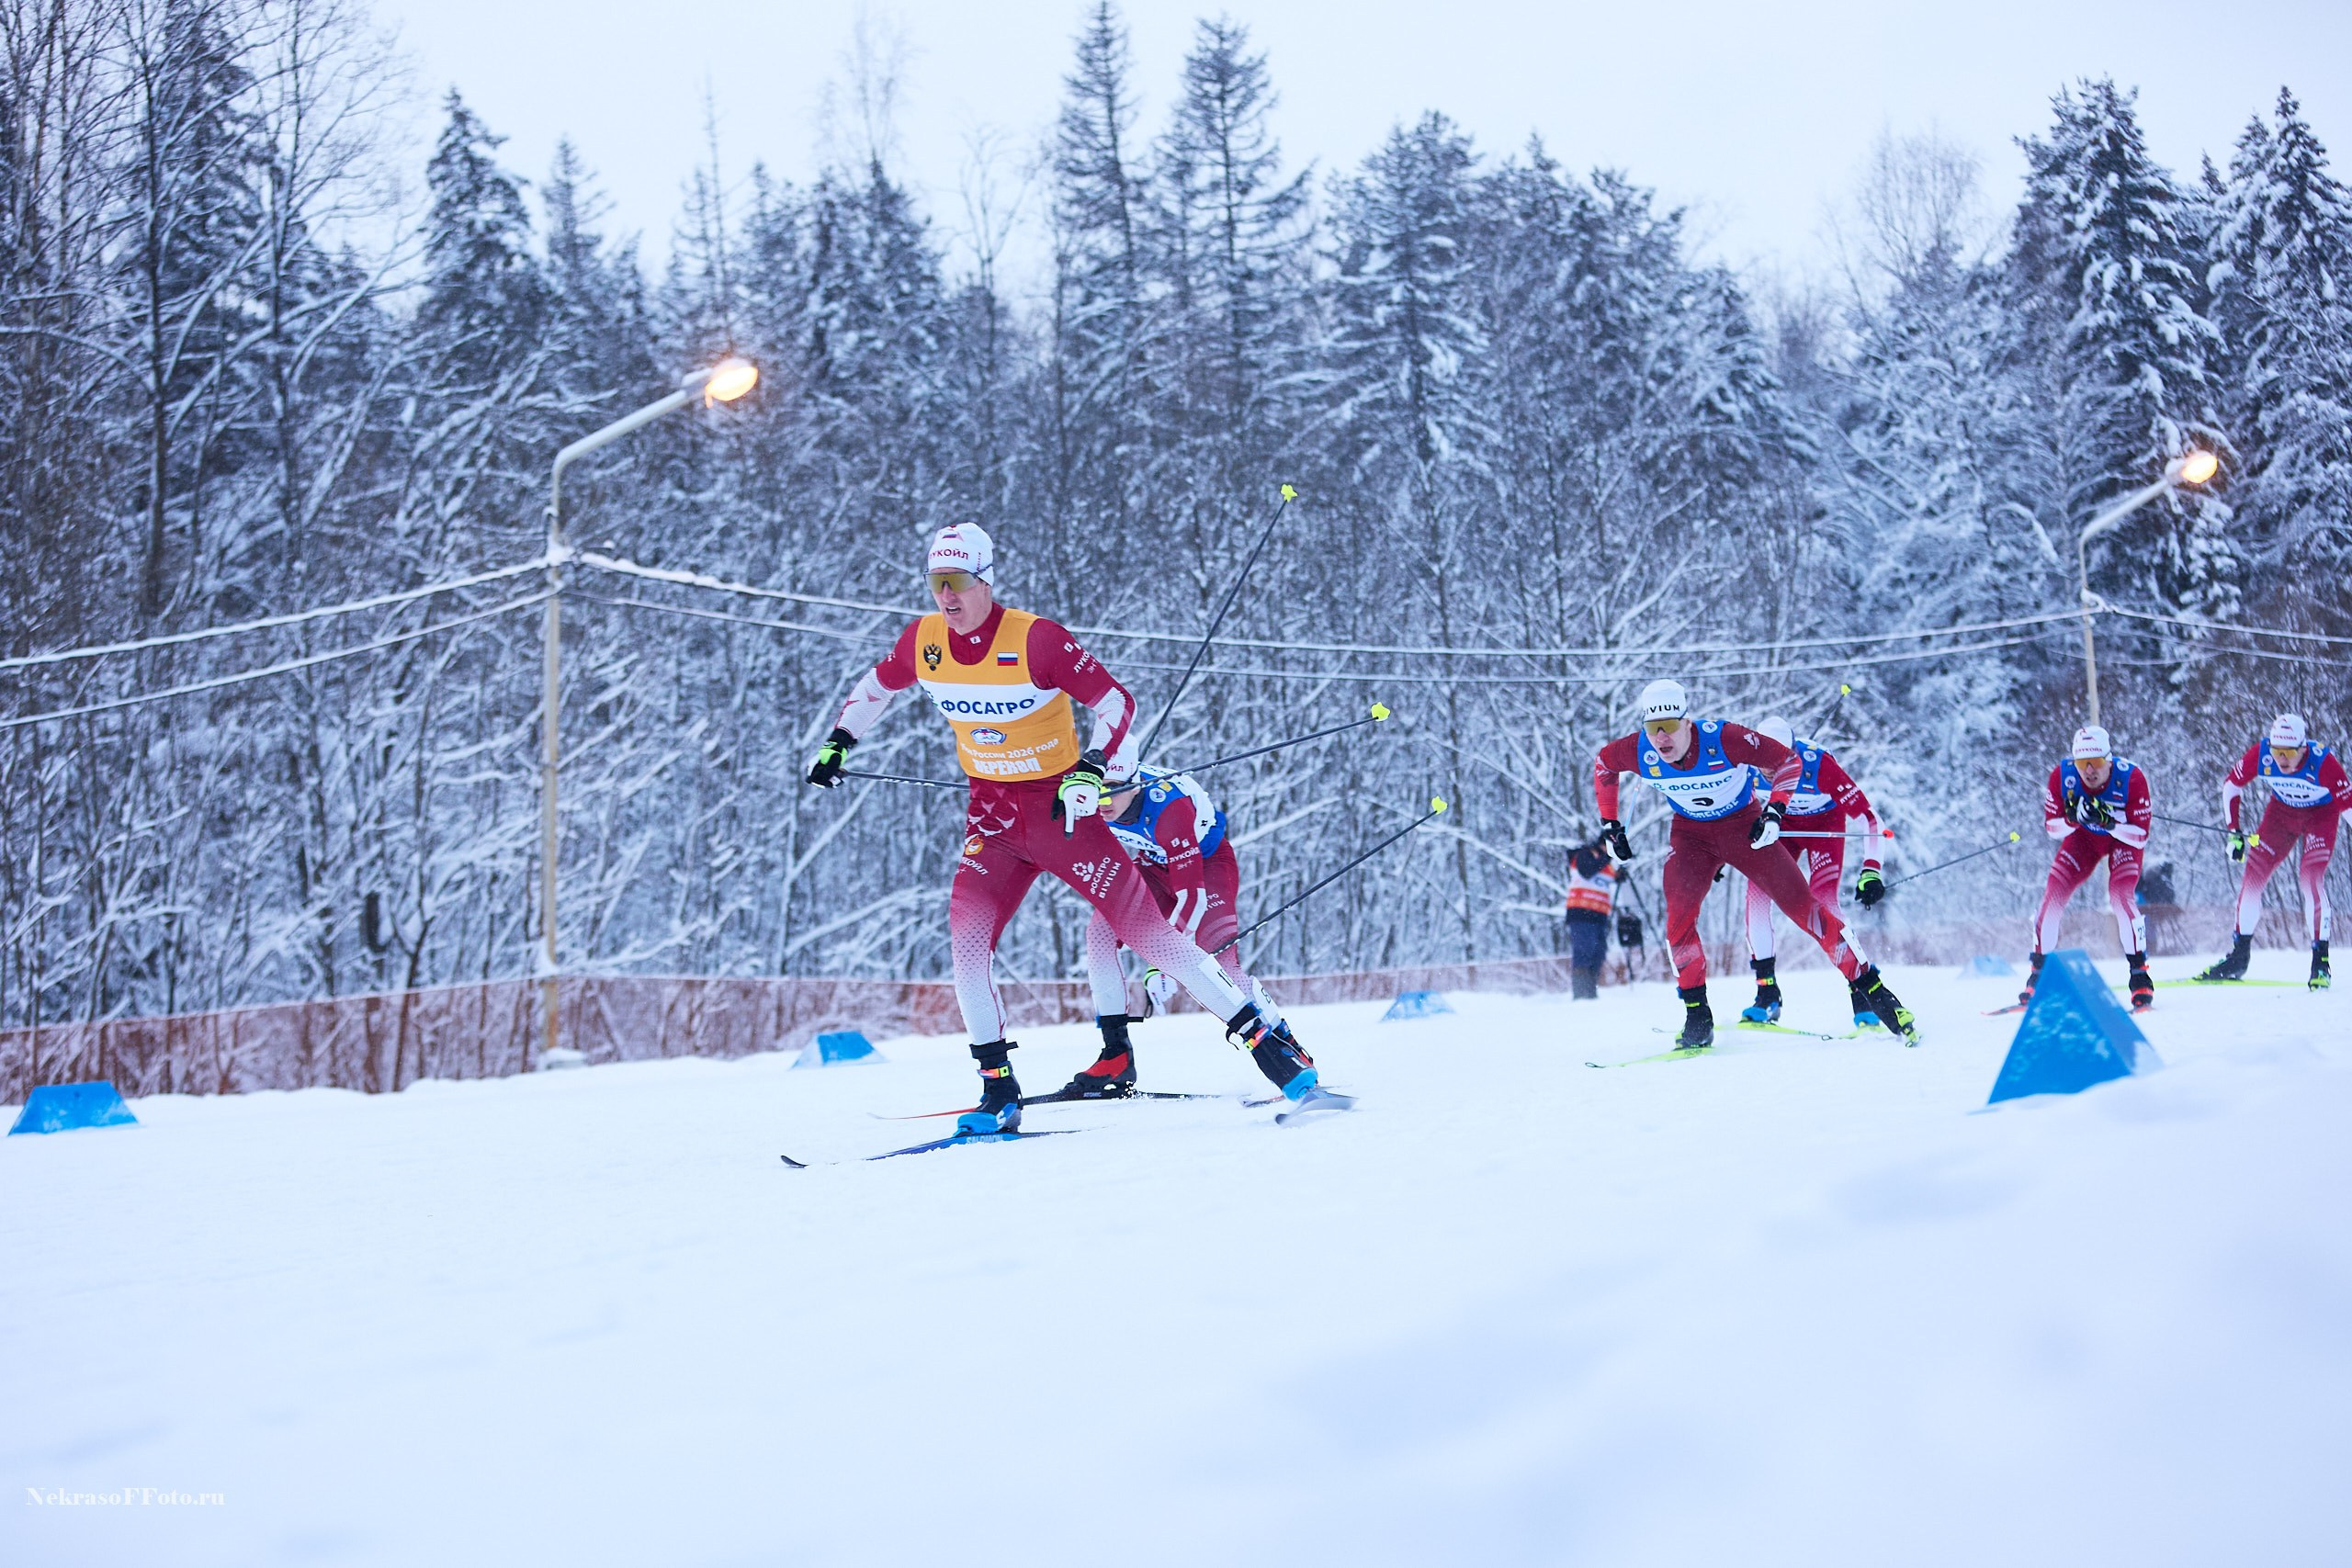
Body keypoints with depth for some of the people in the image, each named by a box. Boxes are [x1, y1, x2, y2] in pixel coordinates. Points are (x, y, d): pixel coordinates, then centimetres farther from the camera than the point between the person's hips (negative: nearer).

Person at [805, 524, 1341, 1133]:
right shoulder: (922, 642, -4)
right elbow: (876, 687, 19)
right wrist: (838, 741, 16)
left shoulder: (1035, 639, -20)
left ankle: (1269, 1041, -2)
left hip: (1061, 808, -4)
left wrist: (1092, 768, -31)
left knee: (1144, 928, -9)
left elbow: (1116, 702, -17)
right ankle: (999, 1092, -2)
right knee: (967, 937, -15)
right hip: (992, 814, 4)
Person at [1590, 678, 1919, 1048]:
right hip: (1690, 833, 2)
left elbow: (1787, 760, -17)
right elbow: (1602, 763, 2)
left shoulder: (1723, 740, -31)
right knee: (1678, 917, -18)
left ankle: (1873, 988, 1)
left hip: (1744, 826, -2)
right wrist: (1609, 824, 3)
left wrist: (1774, 811, -28)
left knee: (1802, 905, -7)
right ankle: (1697, 1018, -6)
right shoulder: (1638, 752, -22)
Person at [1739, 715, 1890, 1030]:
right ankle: (1767, 994, -6)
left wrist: (1872, 869, -36)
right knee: (1757, 892, -15)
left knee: (1823, 903, -21)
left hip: (1825, 824, -3)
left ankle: (1861, 994, -12)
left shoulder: (1820, 765, -36)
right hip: (1783, 824, 3)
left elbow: (1867, 817, -30)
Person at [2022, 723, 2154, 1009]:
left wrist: (2108, 822, -43)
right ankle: (2038, 974, 2)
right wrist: (2071, 818, -37)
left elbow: (2141, 836, -27)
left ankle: (2140, 976, -11)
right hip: (2083, 835, 3)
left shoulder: (2132, 778, -32)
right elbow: (2051, 827, -15)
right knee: (2053, 895, -12)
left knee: (2120, 895, -25)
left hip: (2124, 837, -3)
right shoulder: (2062, 775, -26)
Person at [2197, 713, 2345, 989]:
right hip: (2282, 811, 3)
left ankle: (2320, 962, -10)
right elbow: (2231, 786, -9)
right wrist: (2234, 832, -10)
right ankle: (2239, 957, 10)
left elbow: (2347, 804, -23)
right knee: (2252, 877, -3)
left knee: (2311, 880, -21)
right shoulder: (2260, 754, -26)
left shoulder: (2323, 761, -34)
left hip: (2320, 815, -3)